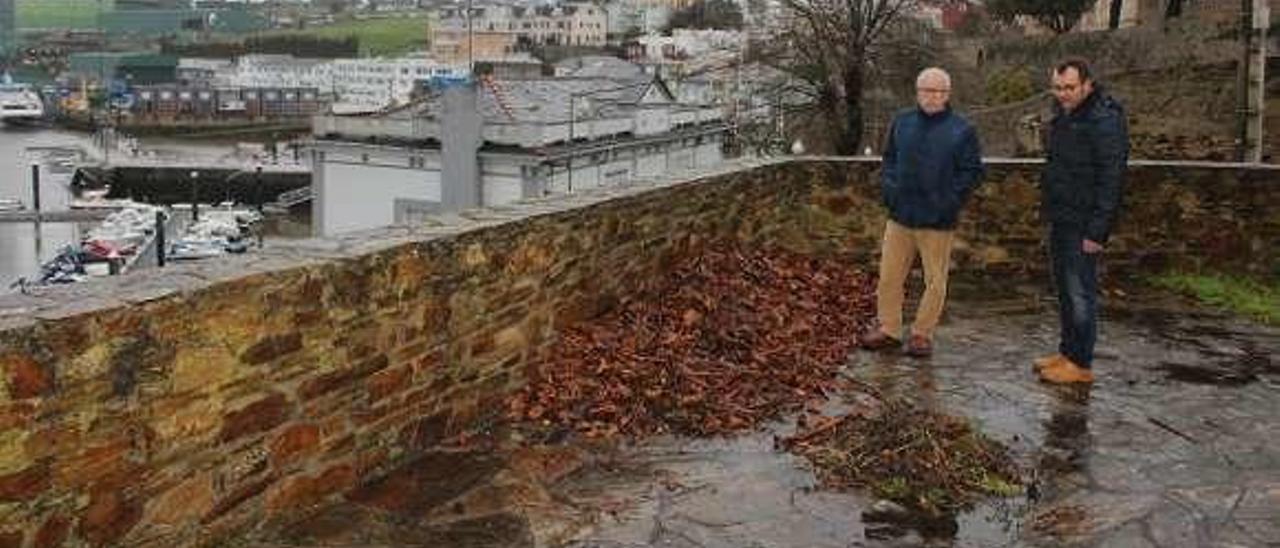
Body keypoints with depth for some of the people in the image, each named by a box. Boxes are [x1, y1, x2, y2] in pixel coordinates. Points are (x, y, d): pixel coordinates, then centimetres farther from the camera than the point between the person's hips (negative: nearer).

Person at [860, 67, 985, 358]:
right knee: (889, 276, 8)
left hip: (938, 220, -3)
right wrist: (888, 187, 3)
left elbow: (972, 171, -1)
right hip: (900, 215, 3)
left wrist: (950, 202, -10)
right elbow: (889, 158, 17)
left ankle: (922, 334, 19)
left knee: (935, 281, 6)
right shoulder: (902, 122, 7)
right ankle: (888, 329, 21)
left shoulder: (962, 130, -3)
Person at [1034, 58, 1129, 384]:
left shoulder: (1104, 121, -17)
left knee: (1080, 292, -4)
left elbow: (1111, 180, -20)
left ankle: (1081, 364, 3)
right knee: (1064, 289, 16)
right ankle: (1067, 352, 27)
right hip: (1060, 219, 9)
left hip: (1082, 224, -9)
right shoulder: (1063, 114, 12)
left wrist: (1097, 231, -22)